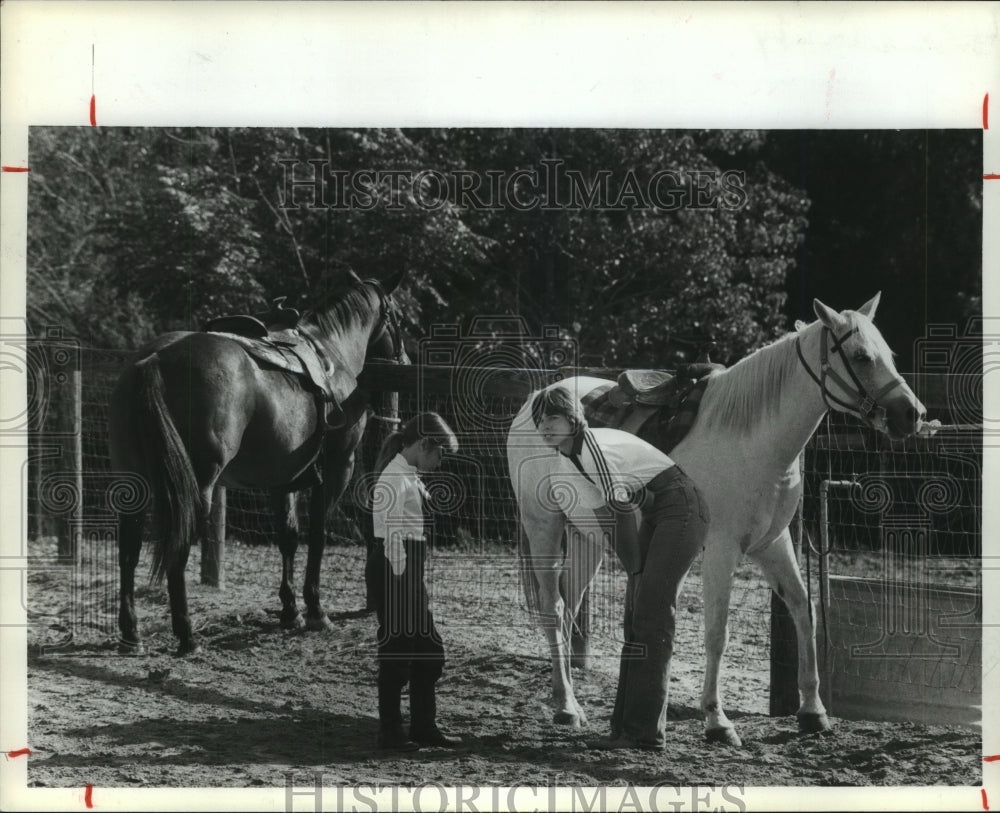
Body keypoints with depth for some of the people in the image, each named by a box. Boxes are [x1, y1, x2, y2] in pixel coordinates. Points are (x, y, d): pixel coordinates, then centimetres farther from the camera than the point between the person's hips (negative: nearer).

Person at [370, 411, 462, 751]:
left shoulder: (411, 477, 14)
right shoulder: (395, 478, -15)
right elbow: (392, 535, -19)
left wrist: (415, 584, 15)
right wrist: (401, 580, -19)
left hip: (412, 574, 10)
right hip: (397, 574, -10)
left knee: (430, 652, 13)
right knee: (396, 655, -1)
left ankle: (424, 726, 22)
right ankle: (390, 732, 9)